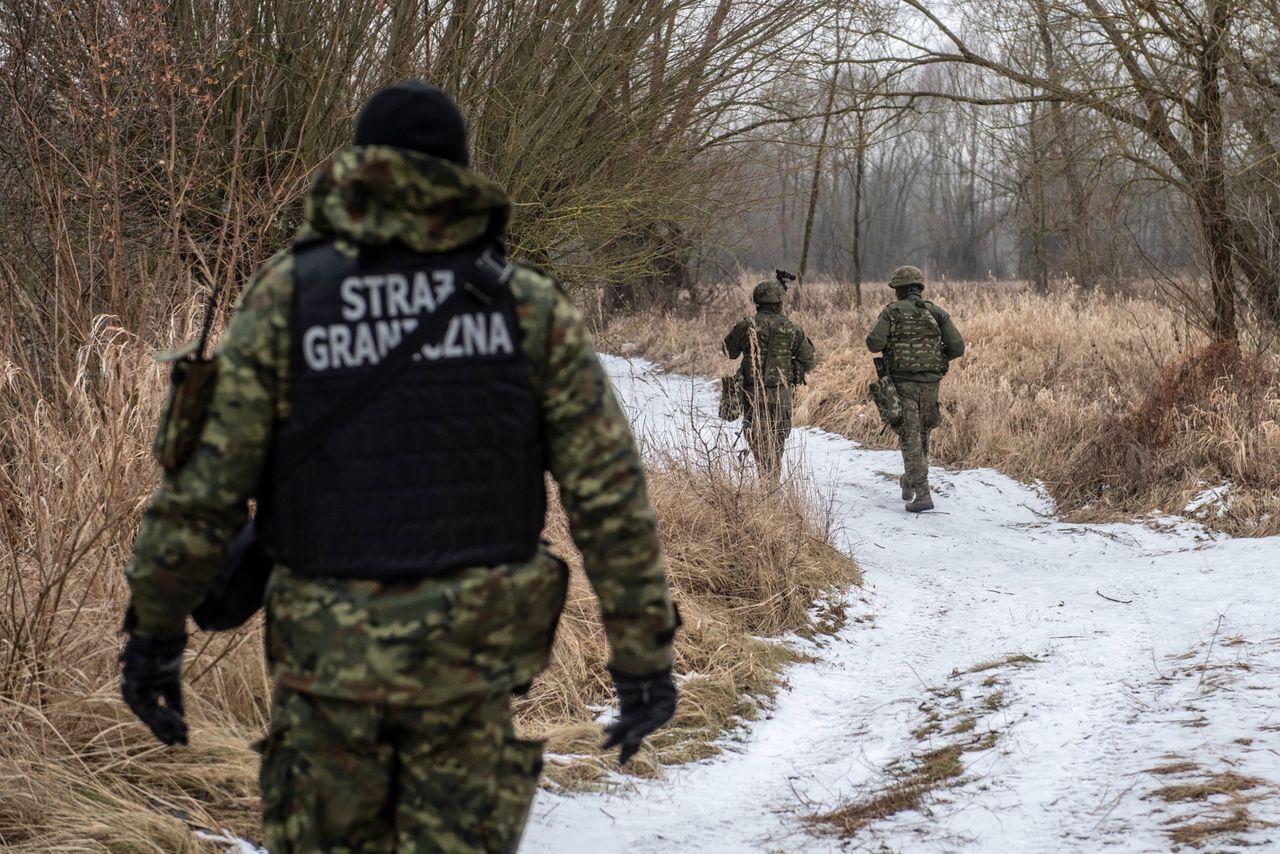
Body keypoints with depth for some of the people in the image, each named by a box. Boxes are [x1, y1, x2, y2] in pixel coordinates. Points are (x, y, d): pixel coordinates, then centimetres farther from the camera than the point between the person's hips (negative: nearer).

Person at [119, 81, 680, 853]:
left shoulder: (287, 296, -3)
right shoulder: (533, 307, 0)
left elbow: (206, 481, -5)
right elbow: (610, 494, -3)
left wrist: (156, 628, 5)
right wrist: (645, 651, 2)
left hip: (329, 648, 0)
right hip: (475, 648, 1)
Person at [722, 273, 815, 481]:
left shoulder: (746, 326, -6)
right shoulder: (792, 328, -2)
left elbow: (729, 351, 9)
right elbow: (808, 361, 5)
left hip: (754, 393, -2)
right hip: (782, 393, 2)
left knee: (758, 439, -2)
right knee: (778, 439, 16)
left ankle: (767, 477, -16)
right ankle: (774, 479, 23)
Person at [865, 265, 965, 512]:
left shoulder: (892, 312, -2)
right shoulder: (937, 313, 5)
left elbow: (874, 343, -14)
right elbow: (957, 347, -1)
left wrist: (890, 346, 9)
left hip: (902, 382, -3)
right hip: (930, 383, 3)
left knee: (911, 438, -4)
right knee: (921, 434, 22)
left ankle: (922, 495, -13)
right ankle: (909, 483, 35)